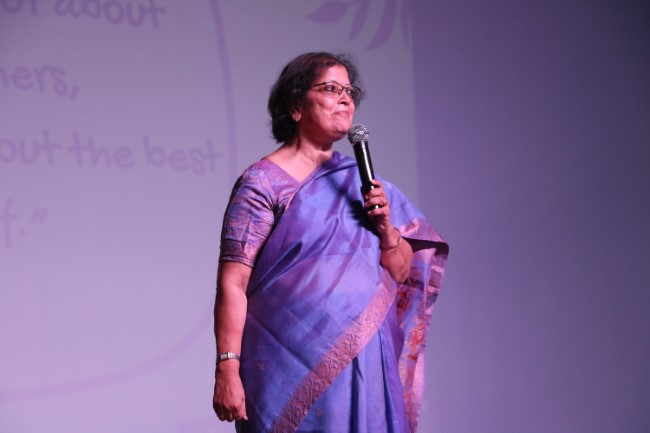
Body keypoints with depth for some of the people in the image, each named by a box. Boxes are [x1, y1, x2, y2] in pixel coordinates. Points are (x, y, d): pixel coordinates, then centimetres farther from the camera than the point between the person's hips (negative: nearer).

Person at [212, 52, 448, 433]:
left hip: (364, 368, 5)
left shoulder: (359, 181, 12)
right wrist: (227, 370, -18)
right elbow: (232, 284, -11)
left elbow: (401, 272, 15)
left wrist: (385, 227, -5)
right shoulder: (263, 182, -5)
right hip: (293, 369, -5)